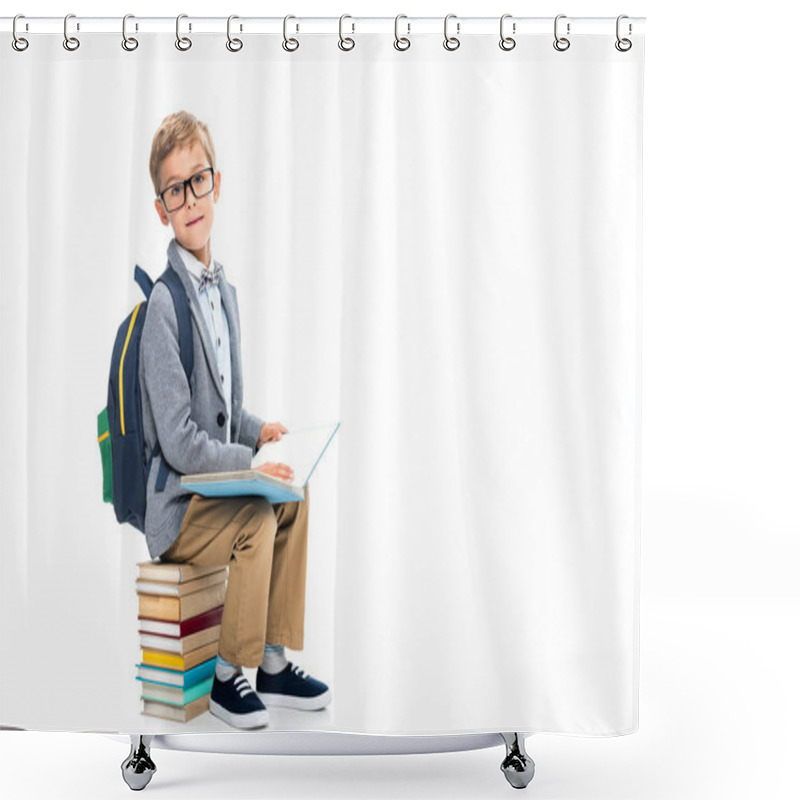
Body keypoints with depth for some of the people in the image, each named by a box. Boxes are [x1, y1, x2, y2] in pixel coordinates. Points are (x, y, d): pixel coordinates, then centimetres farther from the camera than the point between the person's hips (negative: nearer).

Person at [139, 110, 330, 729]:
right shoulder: (164, 304, -20)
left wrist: (260, 430, 1)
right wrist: (252, 462, -19)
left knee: (295, 496, -3)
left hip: (215, 480, 9)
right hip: (173, 507, -9)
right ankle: (228, 678, -7)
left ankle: (274, 663, 8)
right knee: (259, 521, -27)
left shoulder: (224, 290, 10)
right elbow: (178, 442, -21)